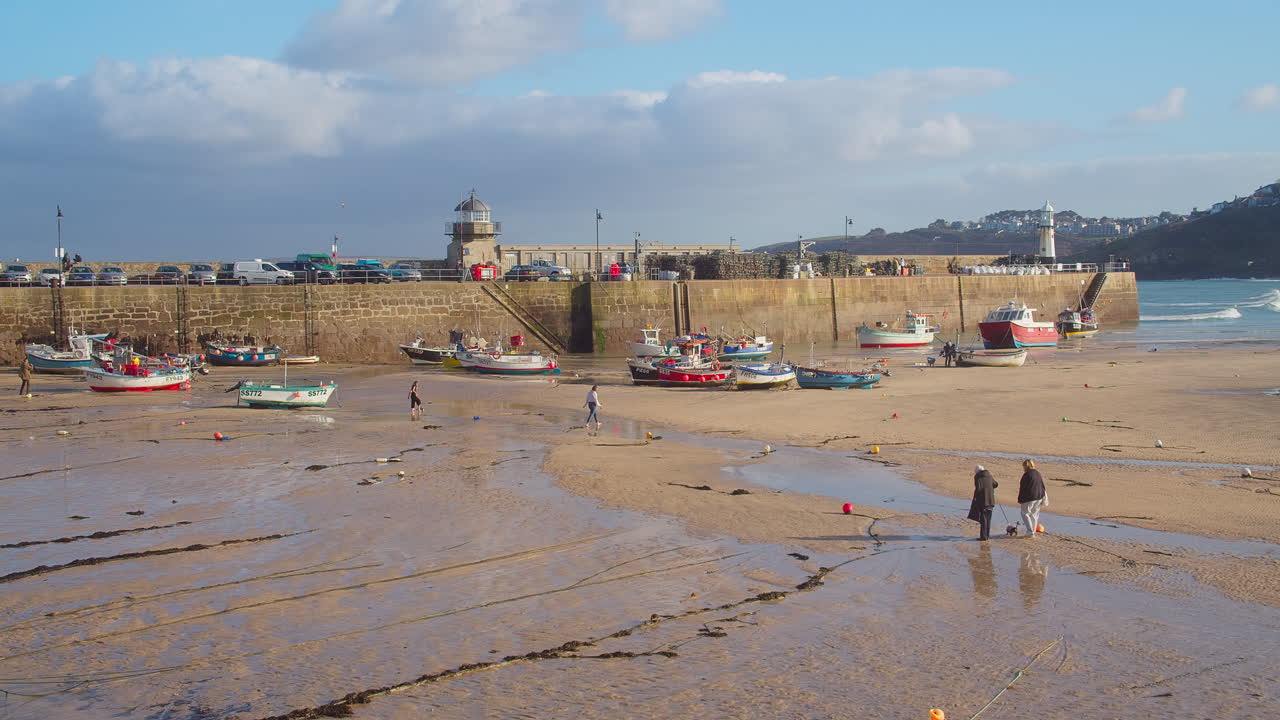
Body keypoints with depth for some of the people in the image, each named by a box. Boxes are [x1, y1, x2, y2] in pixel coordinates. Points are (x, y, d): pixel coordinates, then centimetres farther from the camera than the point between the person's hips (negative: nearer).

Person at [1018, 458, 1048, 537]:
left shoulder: (1026, 475, -14)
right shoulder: (1038, 474, 8)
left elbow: (1022, 488, -13)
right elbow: (1043, 487, 14)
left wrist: (1020, 500, -5)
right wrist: (1043, 499, 21)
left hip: (1029, 498, -7)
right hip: (1039, 497, 7)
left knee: (1025, 513, 4)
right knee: (1034, 514, 15)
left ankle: (1030, 531, -6)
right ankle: (1033, 532, 17)